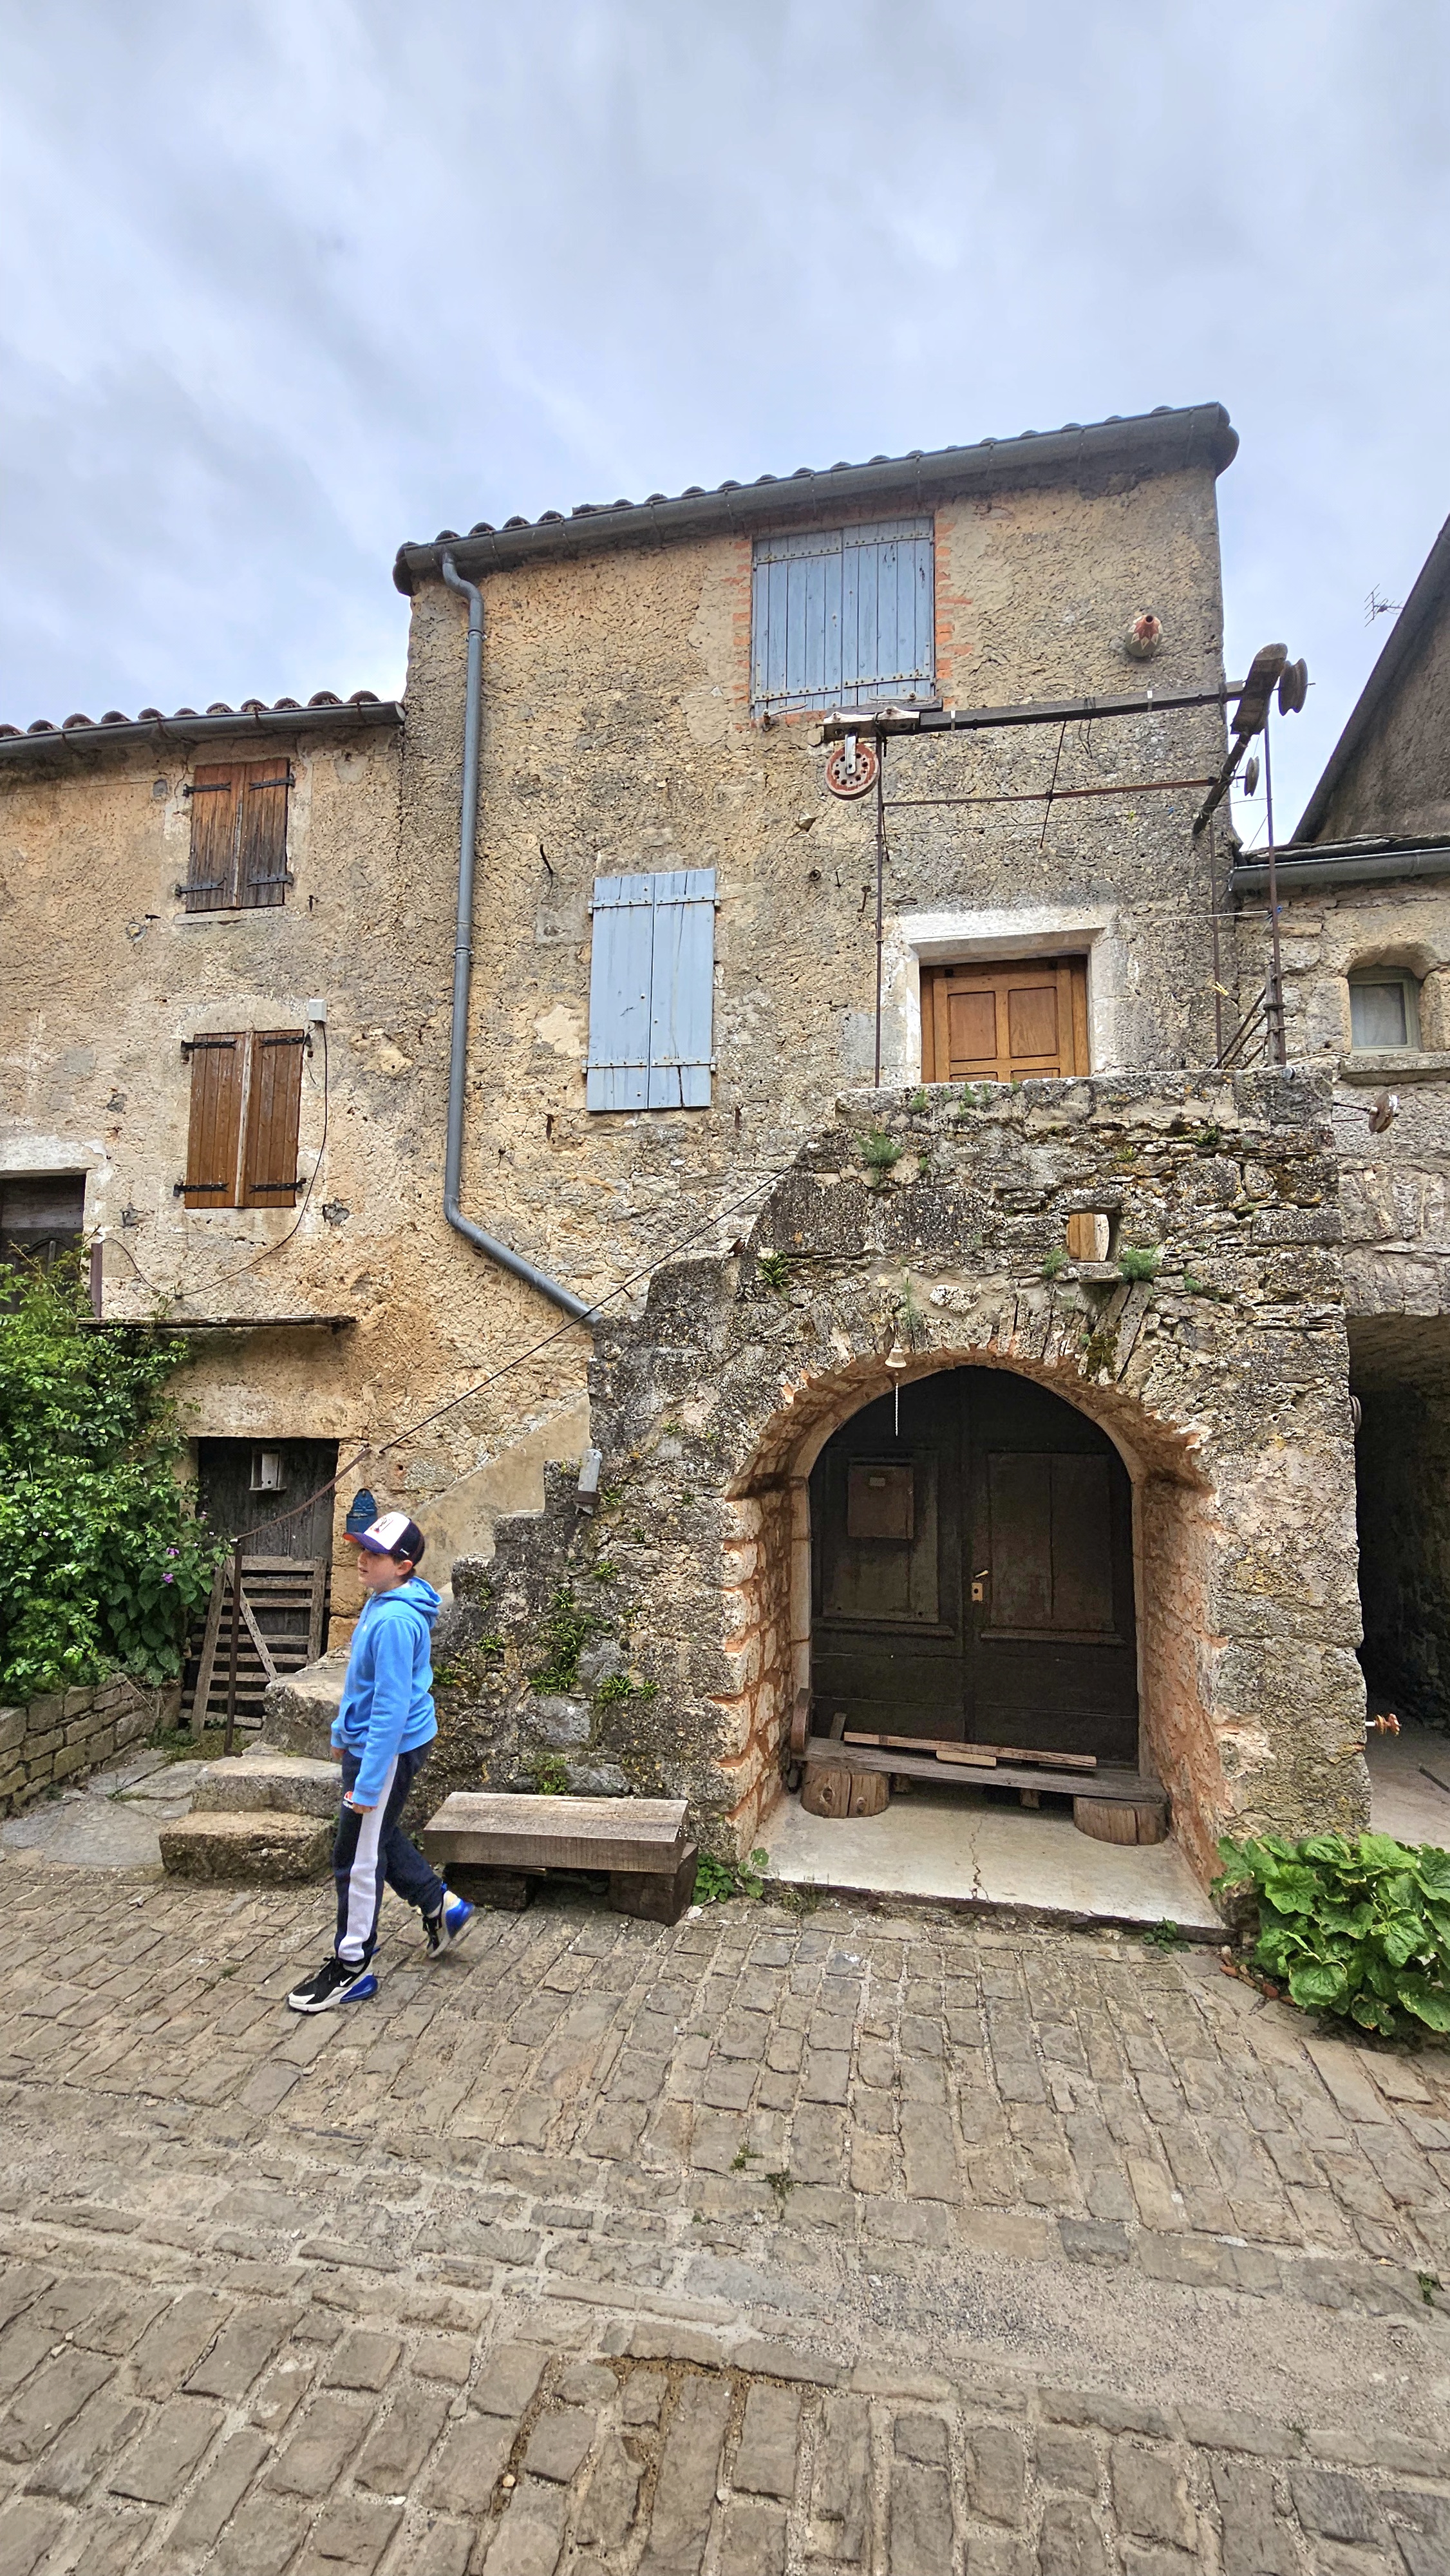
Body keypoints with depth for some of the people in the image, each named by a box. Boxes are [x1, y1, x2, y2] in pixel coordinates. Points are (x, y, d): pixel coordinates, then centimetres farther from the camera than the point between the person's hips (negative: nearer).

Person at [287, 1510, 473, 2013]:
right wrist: (343, 1729, 23)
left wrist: (368, 1782, -24)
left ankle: (351, 1968, 23)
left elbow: (392, 1707, -27)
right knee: (377, 1836, 25)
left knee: (358, 1858, 5)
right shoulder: (380, 1601, 4)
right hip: (367, 1739, 10)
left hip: (389, 1748, -10)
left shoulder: (394, 1620, -28)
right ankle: (440, 1907, 39)